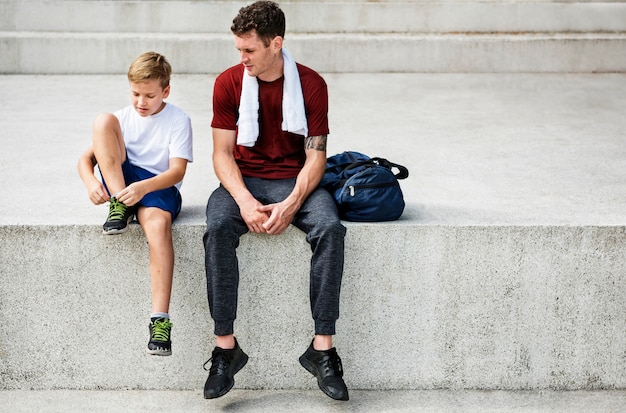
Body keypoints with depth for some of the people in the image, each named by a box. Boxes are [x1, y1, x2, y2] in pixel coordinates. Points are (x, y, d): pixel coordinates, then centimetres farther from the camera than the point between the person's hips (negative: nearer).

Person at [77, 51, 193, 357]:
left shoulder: (178, 120, 0)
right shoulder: (122, 118, 11)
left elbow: (177, 171, -11)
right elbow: (86, 158, 4)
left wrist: (144, 187, -30)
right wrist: (90, 181, -20)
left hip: (159, 189, -3)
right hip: (121, 185, 3)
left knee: (158, 223, -40)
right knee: (102, 120, -15)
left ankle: (160, 319, -44)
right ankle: (118, 207, -22)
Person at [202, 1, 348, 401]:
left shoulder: (311, 84, -3)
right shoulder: (229, 83, -1)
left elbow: (316, 155, -5)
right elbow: (223, 152, -2)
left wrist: (292, 204, -22)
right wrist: (244, 200, -20)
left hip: (294, 181, 0)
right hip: (243, 182, 1)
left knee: (330, 228, -31)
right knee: (218, 228, -32)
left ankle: (323, 348, -26)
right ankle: (226, 347, -26)